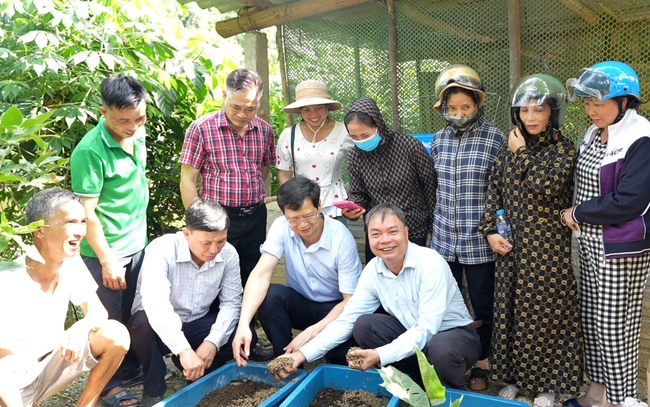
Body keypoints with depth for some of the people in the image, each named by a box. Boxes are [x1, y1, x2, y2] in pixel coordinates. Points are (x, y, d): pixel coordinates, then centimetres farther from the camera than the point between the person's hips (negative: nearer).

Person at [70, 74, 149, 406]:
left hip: (137, 244, 7)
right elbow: (87, 213, -19)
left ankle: (130, 368, 36)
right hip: (107, 251, -6)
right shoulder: (90, 151, -22)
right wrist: (107, 261, -16)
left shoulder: (138, 136, 0)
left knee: (132, 315, 18)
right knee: (110, 321, 8)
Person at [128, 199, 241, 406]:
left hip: (196, 325, 3)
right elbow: (155, 304, -41)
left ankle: (198, 371, 8)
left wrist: (213, 341, -28)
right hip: (161, 327, -3)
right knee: (144, 322, -37)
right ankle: (154, 388, -9)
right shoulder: (161, 250, -27)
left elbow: (231, 303, -12)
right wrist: (184, 350, -49)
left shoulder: (229, 254, -14)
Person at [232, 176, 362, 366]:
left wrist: (311, 332, -32)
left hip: (335, 308, -2)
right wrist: (244, 323, -43)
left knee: (342, 351, -32)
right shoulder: (281, 227, -16)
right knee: (270, 295, -29)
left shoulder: (341, 238, -23)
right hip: (301, 303, 3)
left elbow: (351, 300, -20)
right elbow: (261, 274, -27)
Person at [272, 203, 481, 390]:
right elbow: (346, 319, -9)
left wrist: (381, 355, -40)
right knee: (363, 325, -16)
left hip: (455, 333, -4)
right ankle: (416, 382, 2)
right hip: (412, 333, 5)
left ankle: (454, 393, -1)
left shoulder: (430, 263, -26)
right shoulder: (372, 271, -9)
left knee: (441, 349, -37)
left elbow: (427, 328, -30)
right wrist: (303, 353, -19)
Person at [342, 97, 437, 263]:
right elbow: (358, 193, 4)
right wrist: (350, 208, -19)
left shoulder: (410, 146, -16)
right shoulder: (355, 156, -6)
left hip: (414, 233, -3)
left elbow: (430, 188, -7)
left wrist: (433, 230, -1)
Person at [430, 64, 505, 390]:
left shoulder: (495, 139, -8)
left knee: (482, 303, 11)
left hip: (479, 241, -3)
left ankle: (482, 360, 32)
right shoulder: (439, 139, 5)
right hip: (444, 238, 4)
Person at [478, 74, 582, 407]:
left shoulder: (563, 149, -6)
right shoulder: (508, 148, 7)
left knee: (548, 313, 5)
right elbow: (494, 191, 8)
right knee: (511, 312, 12)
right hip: (512, 247, 5)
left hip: (548, 248, -4)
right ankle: (515, 376, 30)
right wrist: (490, 230, -2)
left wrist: (522, 153, -12)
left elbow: (545, 185, -23)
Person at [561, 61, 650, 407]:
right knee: (592, 320, 16)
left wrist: (577, 213, -14)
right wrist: (577, 216, 0)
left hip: (622, 248, -8)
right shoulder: (595, 134, 9)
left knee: (615, 326, 3)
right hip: (590, 244, 8)